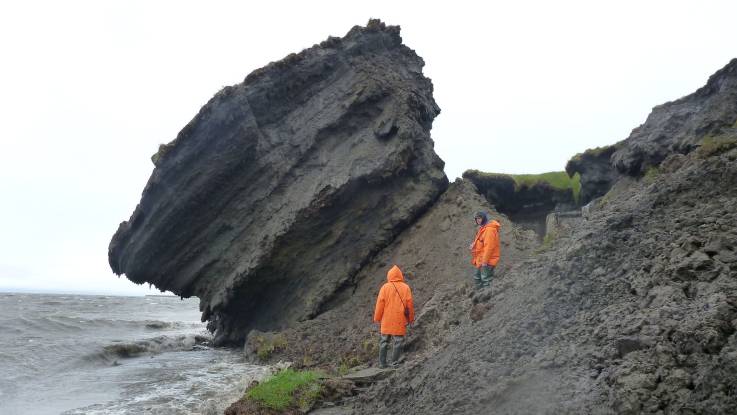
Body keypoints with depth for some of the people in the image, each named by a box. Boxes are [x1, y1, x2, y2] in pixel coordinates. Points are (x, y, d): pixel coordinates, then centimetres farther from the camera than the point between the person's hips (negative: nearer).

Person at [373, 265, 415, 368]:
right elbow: (410, 304, 0)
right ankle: (394, 362, 3)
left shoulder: (385, 287, -4)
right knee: (398, 341, 5)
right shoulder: (406, 288, -1)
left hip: (387, 321, 1)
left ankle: (382, 363, 11)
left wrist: (377, 318, 4)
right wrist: (411, 318, 10)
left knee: (384, 341, 10)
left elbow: (380, 303, -5)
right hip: (400, 321, -1)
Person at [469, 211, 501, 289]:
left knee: (486, 280, -8)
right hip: (481, 259, 11)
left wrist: (484, 261, -24)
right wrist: (474, 245, 5)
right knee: (477, 277, 19)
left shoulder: (489, 229, -20)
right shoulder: (483, 228, 14)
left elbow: (489, 246, -25)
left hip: (487, 260, -11)